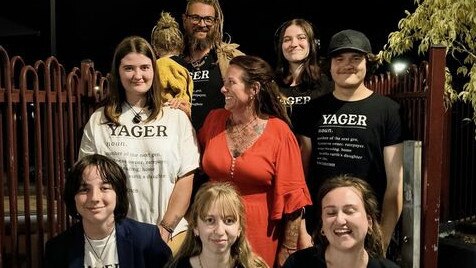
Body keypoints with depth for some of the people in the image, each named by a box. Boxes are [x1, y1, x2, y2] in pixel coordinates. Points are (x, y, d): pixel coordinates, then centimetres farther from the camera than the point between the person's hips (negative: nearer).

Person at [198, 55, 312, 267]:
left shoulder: (279, 132, -11)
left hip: (260, 234, -3)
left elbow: (291, 196, -7)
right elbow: (198, 168, 16)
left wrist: (287, 250, -6)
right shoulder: (214, 120, 1)